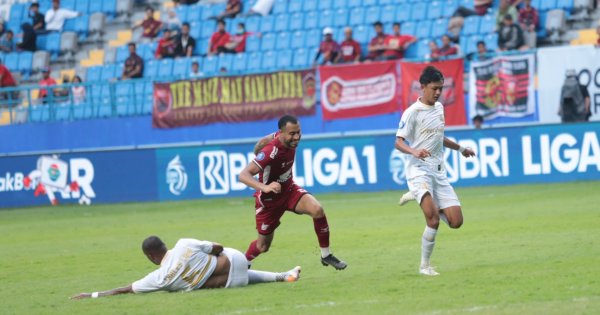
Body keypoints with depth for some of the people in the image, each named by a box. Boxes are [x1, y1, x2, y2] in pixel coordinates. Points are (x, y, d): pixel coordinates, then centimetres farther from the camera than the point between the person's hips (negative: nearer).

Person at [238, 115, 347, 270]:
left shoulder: (290, 140, -13)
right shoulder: (271, 152, -34)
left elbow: (262, 142, 6)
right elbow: (243, 175, -43)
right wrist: (264, 187, -58)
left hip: (289, 189, 5)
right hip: (269, 199, -5)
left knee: (317, 210, -23)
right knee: (263, 246, 8)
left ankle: (326, 256, -7)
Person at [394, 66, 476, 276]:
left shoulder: (439, 107, 16)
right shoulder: (412, 112, -7)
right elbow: (399, 142, -14)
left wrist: (460, 148, 42)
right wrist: (414, 151, -34)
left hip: (439, 171, 7)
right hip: (419, 170, -7)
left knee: (456, 221, -2)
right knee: (433, 219, -25)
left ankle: (421, 199, 22)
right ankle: (424, 266, -13)